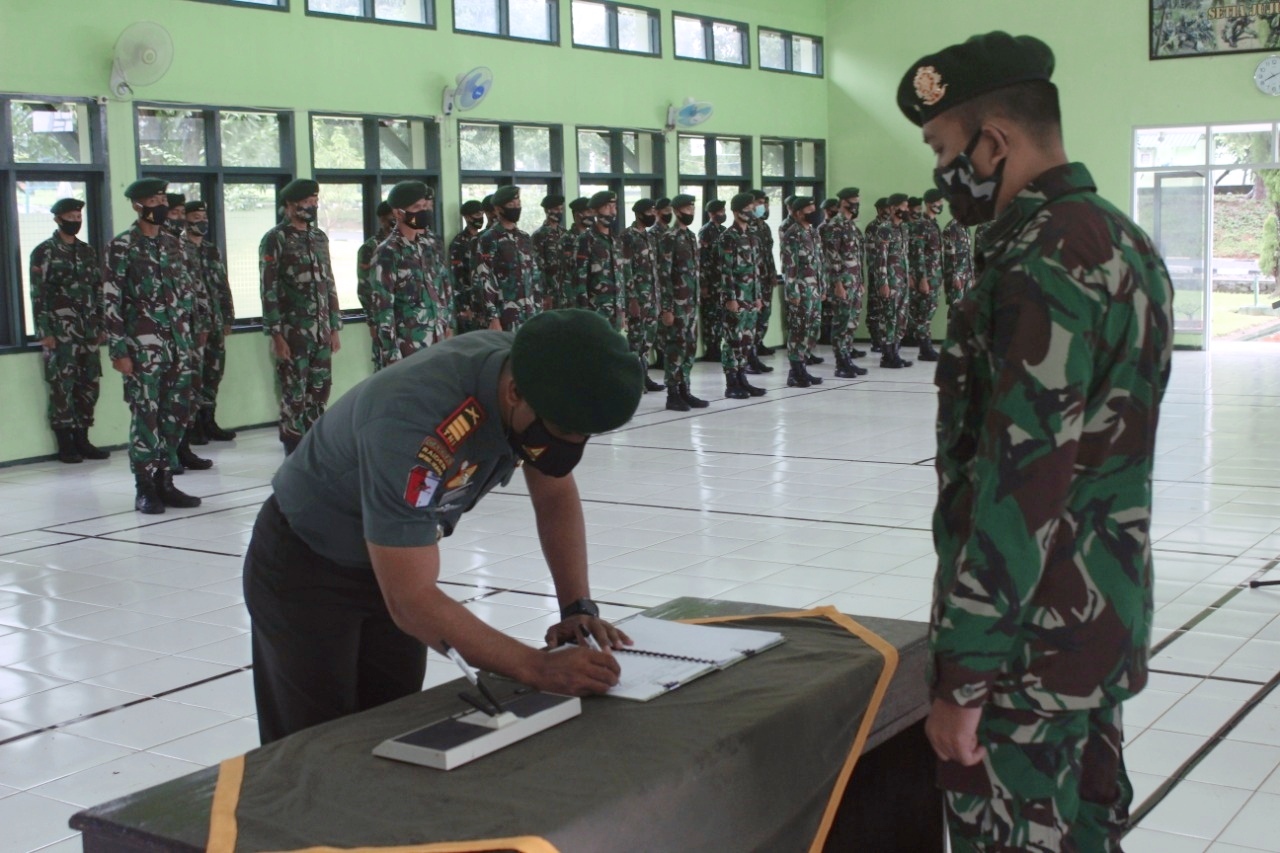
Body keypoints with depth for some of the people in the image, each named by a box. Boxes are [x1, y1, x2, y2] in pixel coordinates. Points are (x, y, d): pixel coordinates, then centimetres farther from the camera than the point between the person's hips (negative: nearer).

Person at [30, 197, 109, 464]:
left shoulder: (88, 251, 14)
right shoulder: (44, 252, -2)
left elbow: (99, 290, 16)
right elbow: (38, 295, -7)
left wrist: (102, 326, 10)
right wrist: (44, 332, -13)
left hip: (88, 330, 5)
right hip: (61, 331, -5)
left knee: (90, 384, 6)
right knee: (62, 386, -3)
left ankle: (81, 439, 15)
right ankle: (65, 444, 4)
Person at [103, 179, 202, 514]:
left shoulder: (172, 243, 12)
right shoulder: (122, 246, -5)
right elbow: (111, 301, -8)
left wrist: (186, 338, 12)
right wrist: (119, 350, -13)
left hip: (177, 344, 6)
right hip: (142, 346, -6)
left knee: (176, 413, 7)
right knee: (145, 414, -3)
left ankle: (165, 482, 17)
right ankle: (145, 488, 6)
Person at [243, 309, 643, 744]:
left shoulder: (541, 372, -18)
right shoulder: (412, 423, -39)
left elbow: (555, 497, -3)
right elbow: (412, 600, -37)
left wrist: (579, 608, -15)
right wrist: (539, 668, -41)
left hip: (394, 557, 6)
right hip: (304, 567, -6)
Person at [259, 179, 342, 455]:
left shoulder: (320, 237, 13)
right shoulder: (275, 240, -6)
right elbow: (269, 290, -10)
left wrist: (335, 326, 12)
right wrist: (275, 334, -15)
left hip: (321, 331, 6)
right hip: (293, 332, -6)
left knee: (320, 390, 8)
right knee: (294, 394, -1)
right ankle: (295, 451, 6)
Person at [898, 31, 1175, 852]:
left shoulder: (1042, 260, -20)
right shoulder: (1121, 239, 12)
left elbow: (1019, 485, -24)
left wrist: (961, 677, -19)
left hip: (1033, 641, -10)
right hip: (1103, 617, 10)